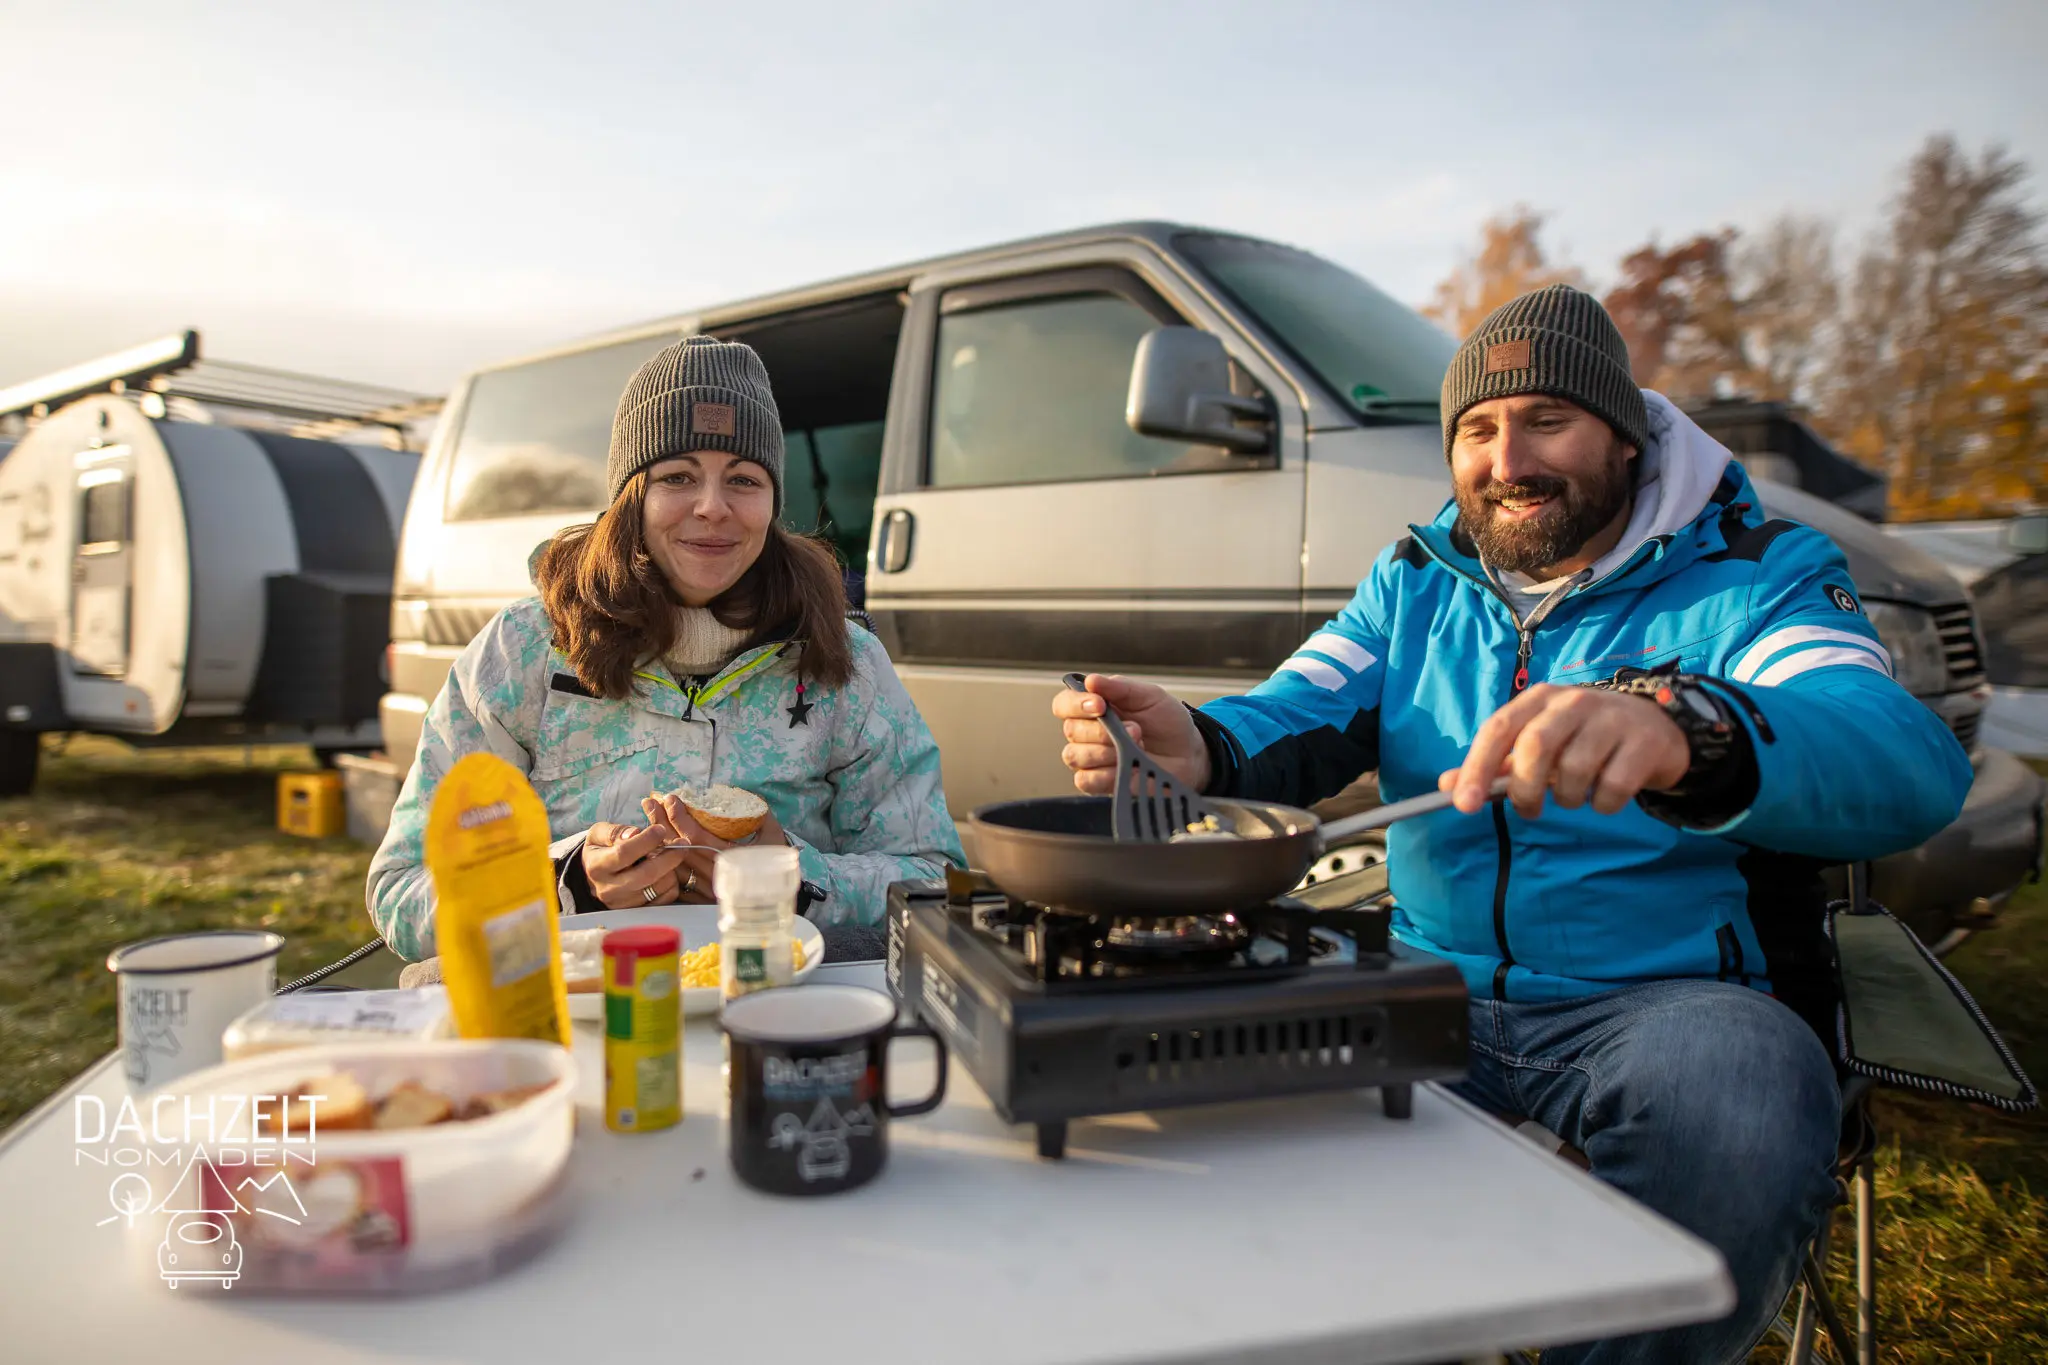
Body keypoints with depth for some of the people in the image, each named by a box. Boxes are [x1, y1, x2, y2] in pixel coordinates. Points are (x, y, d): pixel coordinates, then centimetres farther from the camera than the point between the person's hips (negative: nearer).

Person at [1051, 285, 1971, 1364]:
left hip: (1661, 1001, -2)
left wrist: (1691, 735, -46)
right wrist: (1196, 751, -27)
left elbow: (1911, 769, -22)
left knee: (1740, 1101, -36)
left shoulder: (1759, 575, -3)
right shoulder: (1412, 584, 11)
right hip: (1432, 986, 3)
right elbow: (1296, 721, -1)